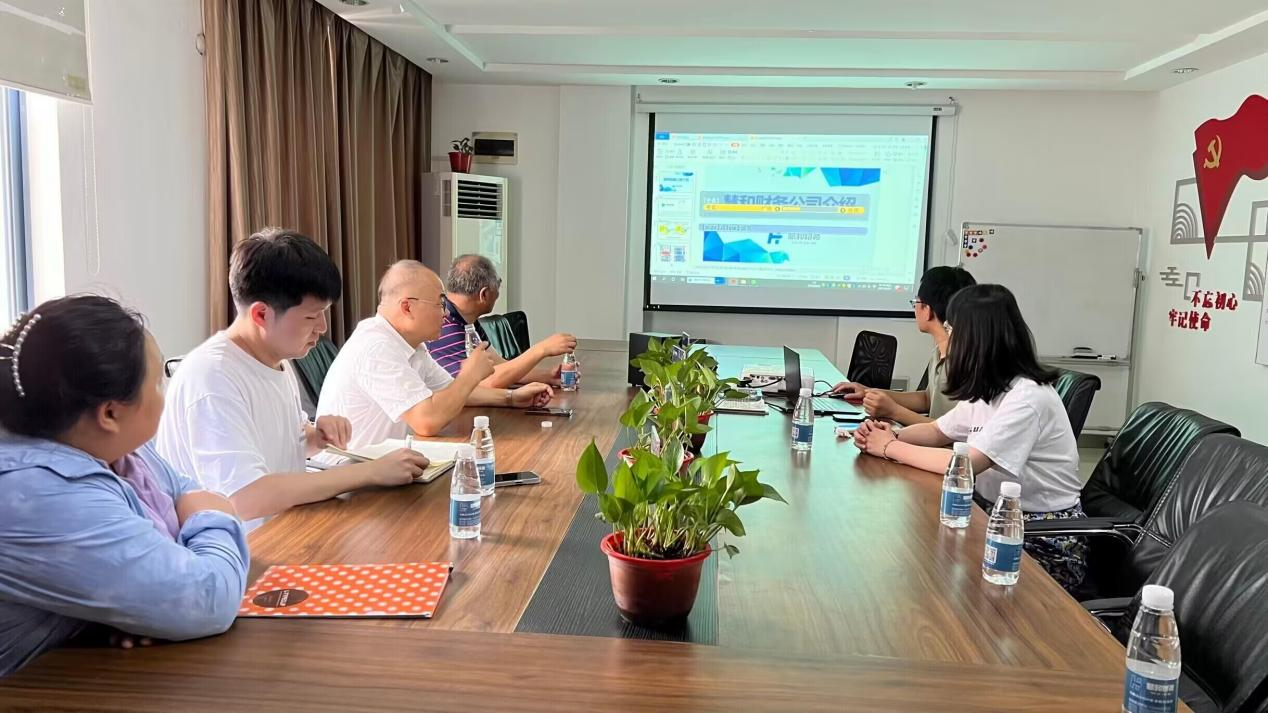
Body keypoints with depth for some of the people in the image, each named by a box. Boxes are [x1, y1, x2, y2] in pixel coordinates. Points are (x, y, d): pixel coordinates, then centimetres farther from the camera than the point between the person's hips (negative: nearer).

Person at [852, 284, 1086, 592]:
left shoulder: (1027, 397, -25)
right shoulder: (986, 389, 5)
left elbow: (964, 464, -31)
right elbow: (937, 432, 13)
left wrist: (891, 448, -19)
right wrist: (892, 436, -8)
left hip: (1048, 544, -7)